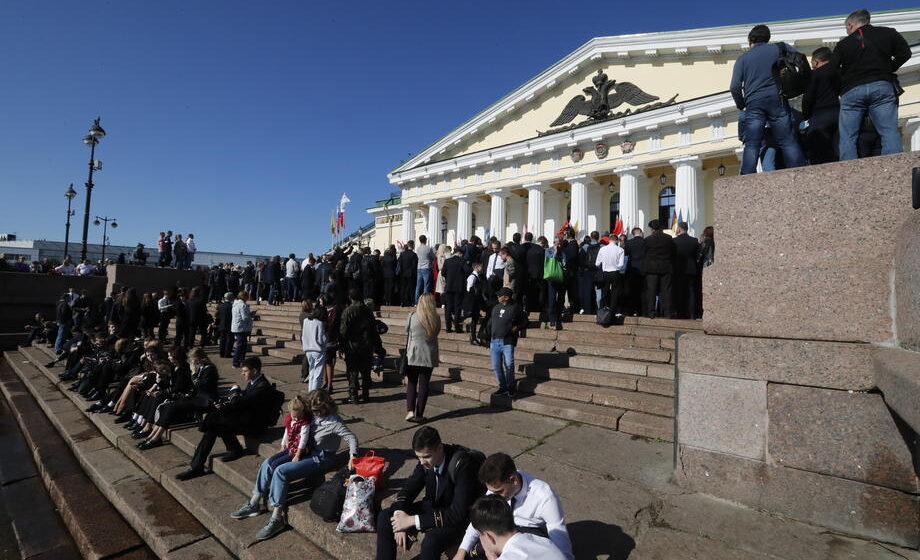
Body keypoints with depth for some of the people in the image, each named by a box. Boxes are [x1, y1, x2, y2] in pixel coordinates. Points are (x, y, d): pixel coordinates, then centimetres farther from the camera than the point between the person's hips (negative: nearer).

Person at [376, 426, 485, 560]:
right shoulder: (426, 459, -11)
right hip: (432, 507, 7)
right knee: (385, 517, -6)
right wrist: (400, 516, -19)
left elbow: (459, 514, -32)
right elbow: (408, 488, 1)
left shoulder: (462, 465, -30)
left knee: (432, 540, -36)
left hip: (458, 519, -6)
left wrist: (413, 520, -31)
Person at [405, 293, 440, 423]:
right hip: (429, 356, 1)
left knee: (411, 384, 11)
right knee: (424, 385, 9)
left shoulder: (412, 316, -10)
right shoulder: (436, 318, -6)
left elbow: (407, 329, 5)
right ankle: (419, 414, 13)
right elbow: (436, 332, 4)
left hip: (413, 355, -1)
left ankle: (410, 411, -1)